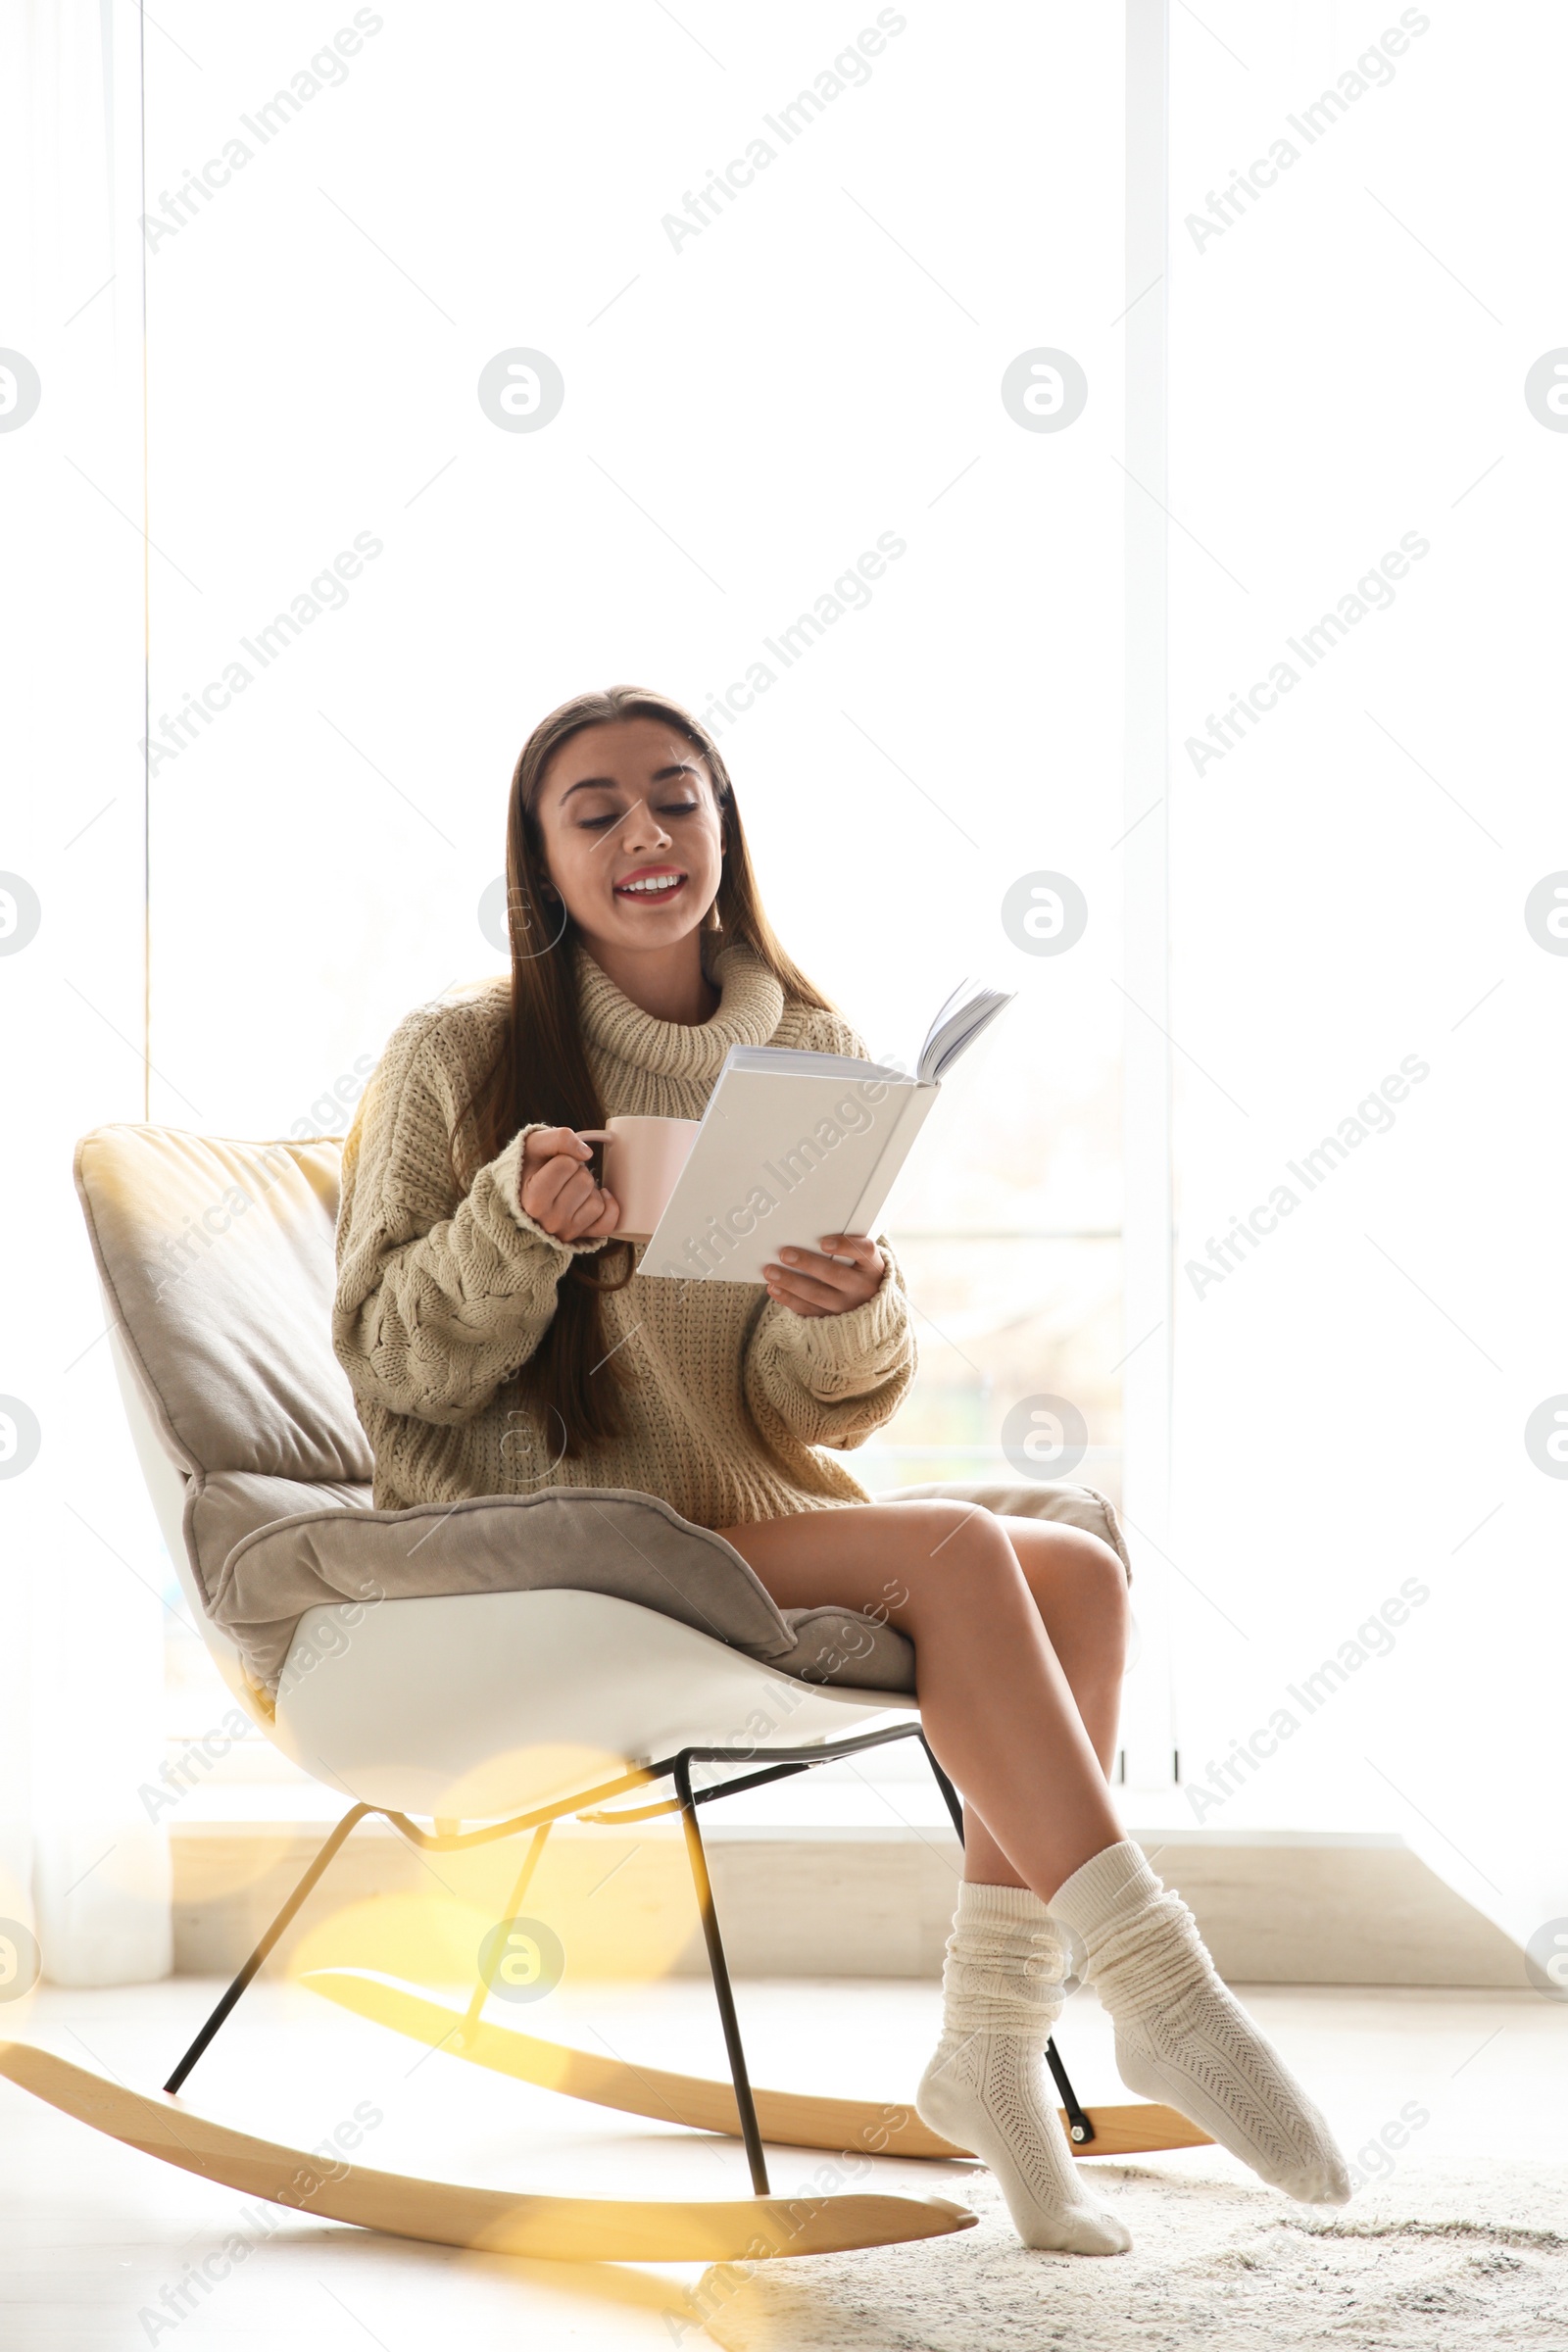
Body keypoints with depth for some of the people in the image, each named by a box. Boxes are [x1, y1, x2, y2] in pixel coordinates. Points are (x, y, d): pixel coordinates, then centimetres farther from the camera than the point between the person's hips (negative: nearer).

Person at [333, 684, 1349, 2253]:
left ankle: (992, 2050, -15)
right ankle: (1156, 1987, -20)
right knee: (955, 1553, -25)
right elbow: (388, 1363, -6)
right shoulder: (461, 1059, -4)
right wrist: (516, 1226, -24)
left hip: (752, 1524, 5)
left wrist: (852, 1315, -20)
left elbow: (815, 1414, 4)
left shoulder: (816, 1060, 7)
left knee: (1079, 1572, -17)